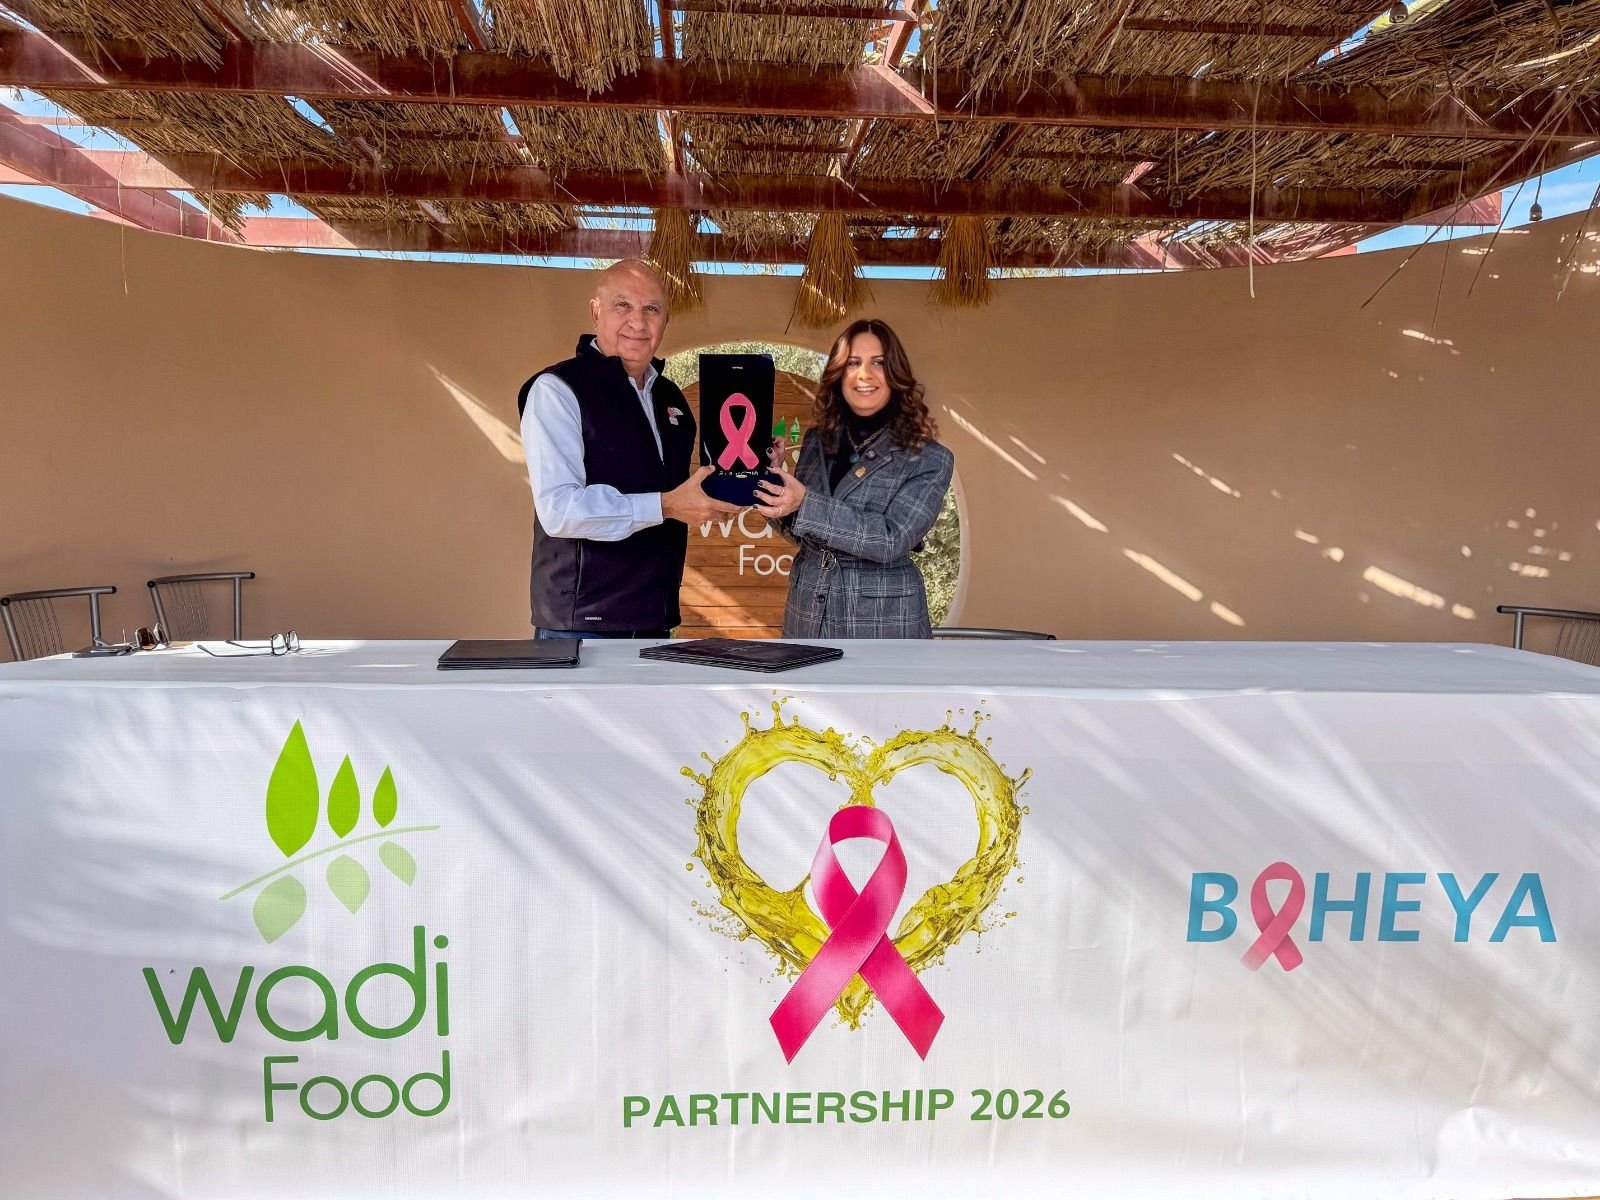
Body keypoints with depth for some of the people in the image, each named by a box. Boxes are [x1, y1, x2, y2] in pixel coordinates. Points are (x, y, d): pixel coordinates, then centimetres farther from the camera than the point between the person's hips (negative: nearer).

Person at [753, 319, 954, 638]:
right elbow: (800, 532, 9)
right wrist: (771, 478, -9)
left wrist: (806, 503, -26)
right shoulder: (817, 439, 4)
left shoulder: (929, 459, -8)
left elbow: (893, 540, -20)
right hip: (806, 615, 4)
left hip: (882, 624, -3)